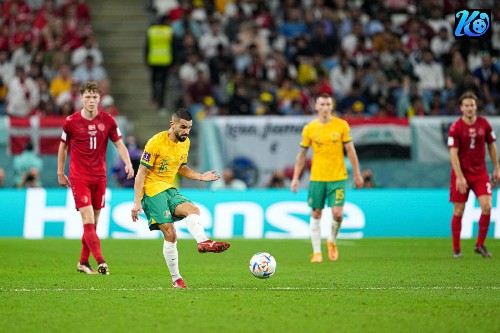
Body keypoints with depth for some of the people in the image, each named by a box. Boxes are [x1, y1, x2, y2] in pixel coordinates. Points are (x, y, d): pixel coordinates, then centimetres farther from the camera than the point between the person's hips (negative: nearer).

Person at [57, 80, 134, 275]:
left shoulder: (107, 120, 1)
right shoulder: (71, 121, -4)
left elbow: (119, 144, 4)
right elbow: (63, 147, 8)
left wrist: (128, 163, -13)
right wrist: (60, 173, 10)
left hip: (99, 176, 3)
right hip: (79, 177, -3)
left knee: (93, 223, 8)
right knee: (88, 219, -15)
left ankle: (83, 262, 21)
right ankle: (100, 262, -21)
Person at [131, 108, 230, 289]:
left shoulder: (185, 142, 8)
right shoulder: (156, 143, -14)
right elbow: (141, 173, -12)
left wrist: (201, 176, 7)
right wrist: (137, 202, -17)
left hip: (170, 190, 7)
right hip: (152, 191, -6)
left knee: (193, 210, -24)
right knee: (170, 234, -16)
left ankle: (203, 242, -50)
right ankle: (176, 279, -13)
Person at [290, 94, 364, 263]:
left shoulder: (341, 125, -1)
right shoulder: (309, 129, 1)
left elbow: (350, 150, 4)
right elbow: (302, 155, 7)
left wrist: (357, 174, 2)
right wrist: (295, 178, 3)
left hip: (337, 177, -1)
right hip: (316, 178, 1)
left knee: (337, 214, -10)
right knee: (316, 214, 3)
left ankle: (332, 241, 19)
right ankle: (317, 252, 11)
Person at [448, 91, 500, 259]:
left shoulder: (484, 124, 0)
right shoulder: (455, 127, -10)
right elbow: (453, 153, -13)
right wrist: (460, 177, -20)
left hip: (480, 173, 2)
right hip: (461, 174, -2)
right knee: (458, 212, 1)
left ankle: (480, 245, 3)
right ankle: (456, 249, 12)